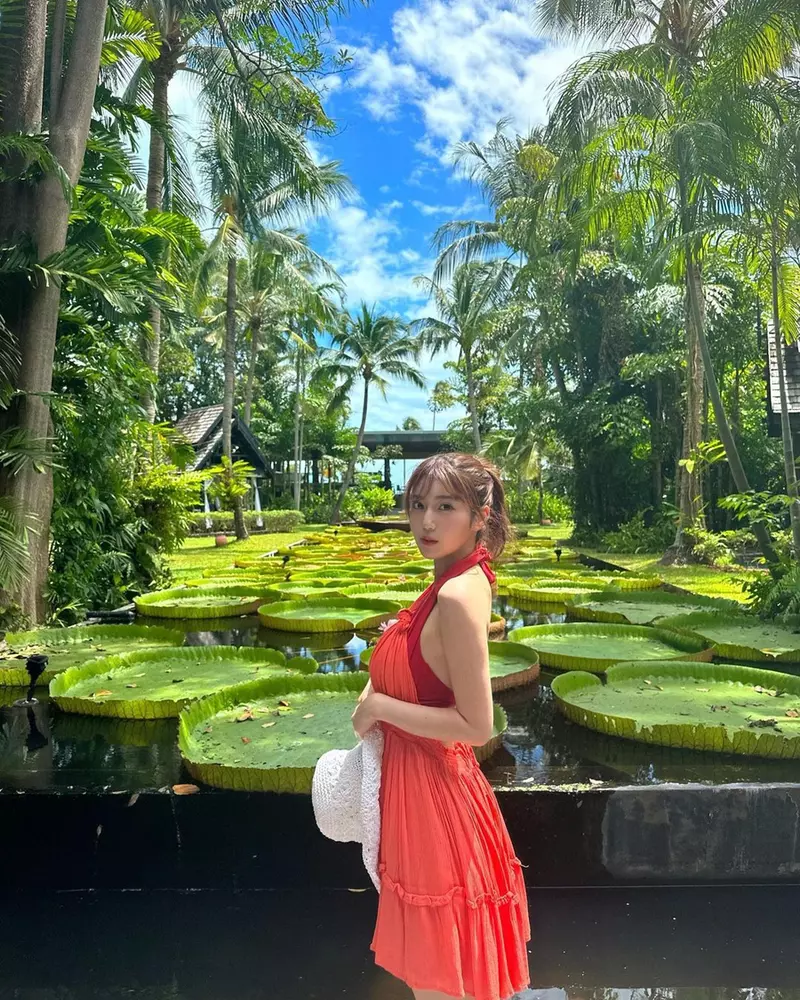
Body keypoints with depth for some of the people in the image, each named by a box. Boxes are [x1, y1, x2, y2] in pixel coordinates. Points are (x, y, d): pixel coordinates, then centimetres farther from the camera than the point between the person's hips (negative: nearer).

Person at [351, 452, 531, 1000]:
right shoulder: (460, 580, 2)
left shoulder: (457, 595, -26)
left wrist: (380, 707, -18)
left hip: (430, 793, -9)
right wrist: (378, 698, 2)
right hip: (419, 784, 9)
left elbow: (475, 726, -26)